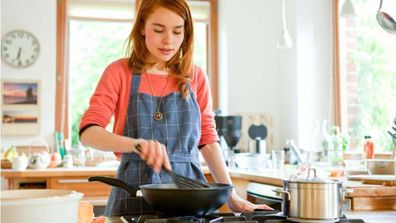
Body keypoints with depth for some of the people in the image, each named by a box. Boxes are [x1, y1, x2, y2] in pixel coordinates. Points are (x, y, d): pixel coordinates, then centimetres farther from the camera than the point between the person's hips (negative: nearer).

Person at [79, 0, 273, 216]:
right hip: (136, 192, -2)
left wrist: (232, 196, 3)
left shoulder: (195, 77, 6)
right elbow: (88, 133, -11)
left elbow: (208, 140, 10)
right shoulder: (119, 72, -1)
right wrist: (136, 143, -29)